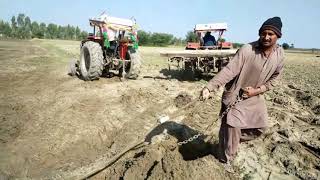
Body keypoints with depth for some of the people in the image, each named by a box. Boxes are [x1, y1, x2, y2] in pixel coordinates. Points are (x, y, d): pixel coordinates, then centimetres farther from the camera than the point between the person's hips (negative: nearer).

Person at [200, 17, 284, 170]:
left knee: (260, 126, 14)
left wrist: (257, 90, -10)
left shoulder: (279, 54, -5)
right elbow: (228, 71, -32)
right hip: (235, 95, -6)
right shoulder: (247, 50, -24)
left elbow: (274, 78, 5)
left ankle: (235, 140, 38)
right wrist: (209, 87, -44)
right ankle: (226, 161, 20)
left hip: (254, 96, 6)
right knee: (231, 127, -3)